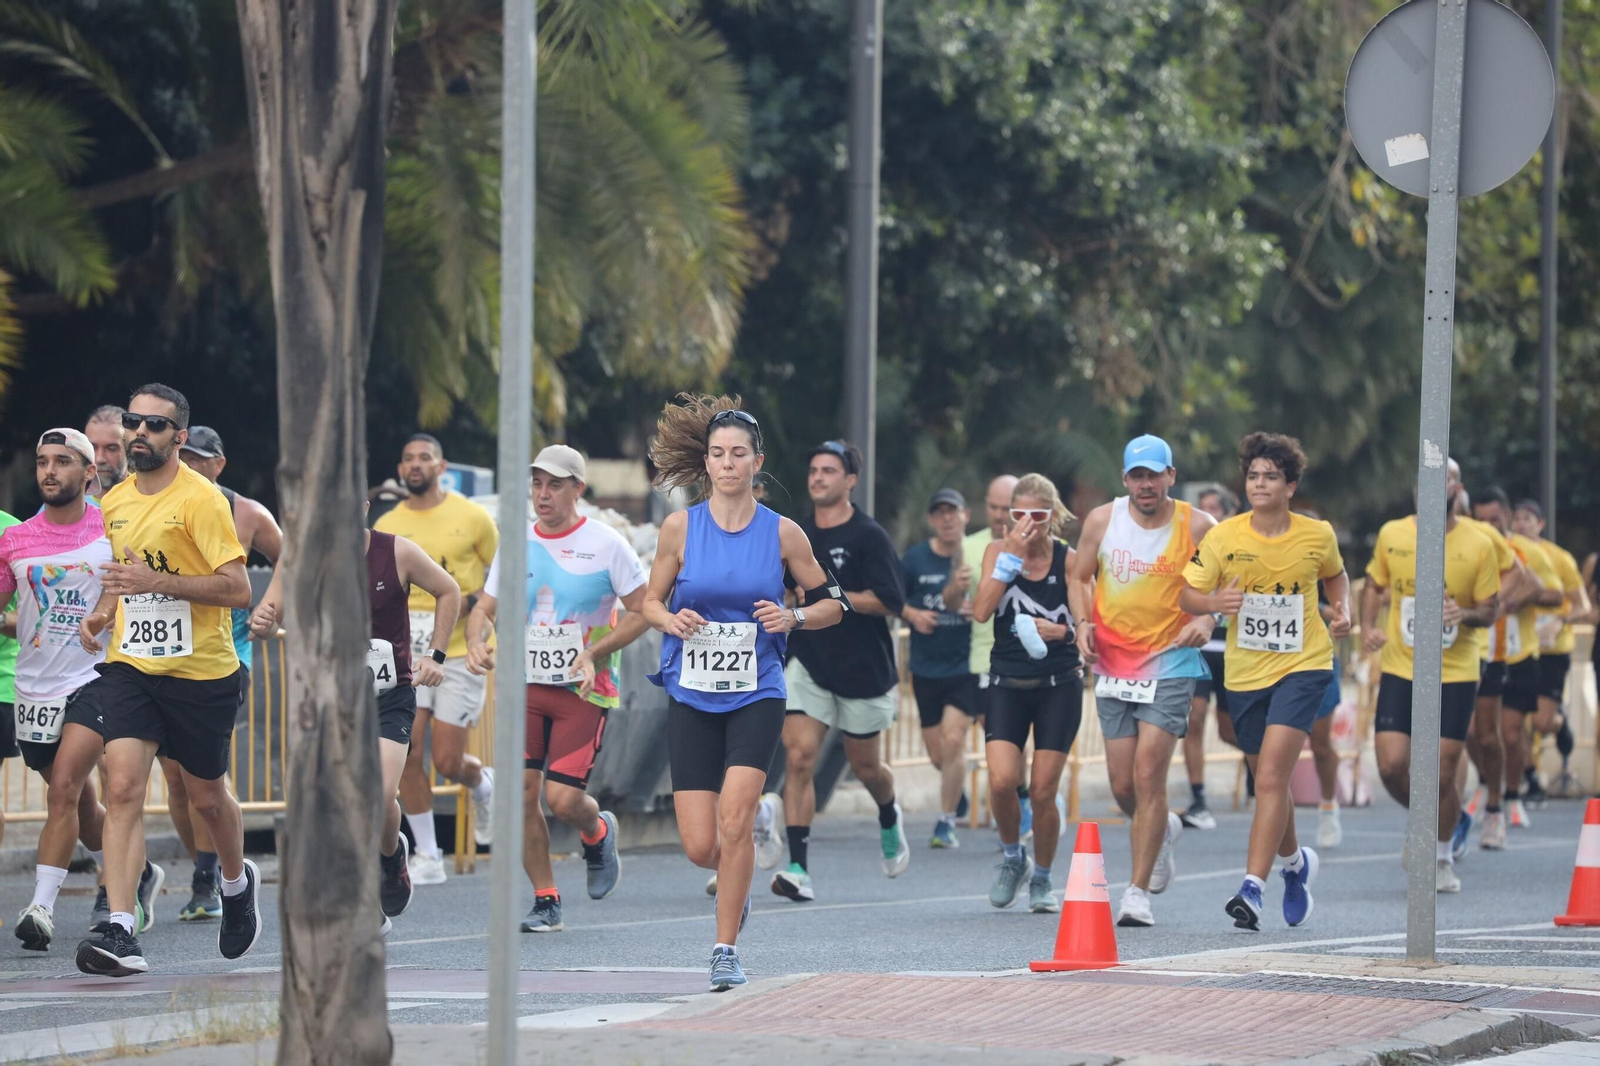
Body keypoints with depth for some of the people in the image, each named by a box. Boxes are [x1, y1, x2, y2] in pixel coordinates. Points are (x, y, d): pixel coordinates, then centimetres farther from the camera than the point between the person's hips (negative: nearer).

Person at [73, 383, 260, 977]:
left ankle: (237, 880, 46)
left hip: (201, 672, -4)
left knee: (206, 796, 13)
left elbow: (238, 589, -17)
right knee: (123, 787, -15)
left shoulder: (200, 499, -13)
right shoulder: (114, 503, 8)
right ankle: (120, 933, -22)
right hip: (129, 665, 4)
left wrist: (157, 581, -25)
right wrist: (101, 614, 6)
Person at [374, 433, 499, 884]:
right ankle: (427, 857, 1)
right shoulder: (387, 527, 6)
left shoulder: (471, 517, -2)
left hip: (460, 654, -3)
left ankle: (482, 785, 32)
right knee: (406, 753, -9)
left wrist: (473, 603, -12)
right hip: (410, 655, 3)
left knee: (448, 762, -5)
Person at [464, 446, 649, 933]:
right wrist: (476, 643, -8)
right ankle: (545, 901, 6)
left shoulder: (606, 544, -4)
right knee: (522, 791, -7)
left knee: (563, 798, -12)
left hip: (585, 691, -4)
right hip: (526, 686, 4)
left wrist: (594, 653, -16)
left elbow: (642, 611, -3)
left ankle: (598, 833, 25)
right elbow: (485, 608, 15)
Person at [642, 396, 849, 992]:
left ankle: (725, 950, -7)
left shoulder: (782, 534, -1)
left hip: (757, 696, -1)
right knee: (700, 847, -3)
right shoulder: (680, 528, 1)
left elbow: (831, 603, 9)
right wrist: (673, 620, -12)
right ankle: (736, 877, 35)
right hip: (692, 696, 1)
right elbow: (650, 603, 9)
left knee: (733, 821, -20)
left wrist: (793, 617, -11)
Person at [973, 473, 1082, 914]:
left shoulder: (1068, 559, -3)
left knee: (1043, 792, -2)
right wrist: (1012, 555, -18)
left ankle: (1041, 879, 20)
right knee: (1002, 781, -15)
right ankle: (1011, 857, 13)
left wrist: (1060, 630, -19)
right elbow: (981, 611, -14)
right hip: (1008, 683, 1)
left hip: (1059, 684, -1)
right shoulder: (999, 551, 0)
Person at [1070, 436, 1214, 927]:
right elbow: (1079, 578, 13)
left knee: (1148, 776, -14)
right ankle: (1163, 830, 40)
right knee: (1123, 786, 5)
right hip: (1112, 665, 3)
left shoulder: (1198, 527, -6)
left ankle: (1138, 890, -9)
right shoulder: (1102, 521, 1)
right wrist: (1083, 622, -4)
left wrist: (1207, 618, -14)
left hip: (1171, 665, -3)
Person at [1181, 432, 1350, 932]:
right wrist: (1214, 602, -24)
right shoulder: (1224, 537, -5)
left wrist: (1342, 611, 0)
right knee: (1268, 781, 15)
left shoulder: (1318, 536, -3)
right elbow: (1187, 595, -2)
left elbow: (1335, 573, 19)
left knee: (1271, 774, -18)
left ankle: (1252, 887, -22)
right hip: (1245, 672, 3)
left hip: (1303, 666, -3)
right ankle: (1294, 862, 43)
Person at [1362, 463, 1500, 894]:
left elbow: (1489, 612, 3)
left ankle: (1442, 857, 21)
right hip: (1400, 669, 1)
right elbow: (1374, 585, 16)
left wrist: (1465, 614, -20)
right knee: (1391, 766, -9)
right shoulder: (1392, 535, 1)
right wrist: (1367, 626, -2)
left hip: (1455, 675, -1)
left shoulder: (1479, 545, -3)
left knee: (1442, 775, -3)